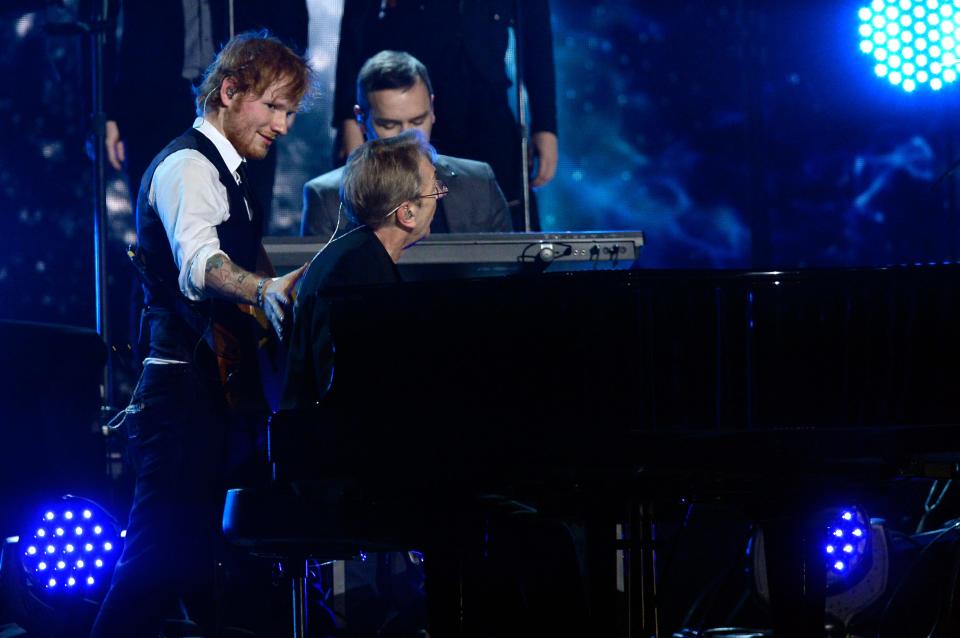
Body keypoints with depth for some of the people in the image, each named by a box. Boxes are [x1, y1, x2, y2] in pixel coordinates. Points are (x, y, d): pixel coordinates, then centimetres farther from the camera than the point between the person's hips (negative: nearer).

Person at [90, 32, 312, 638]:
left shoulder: (228, 175, 21)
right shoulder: (188, 167, -11)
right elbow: (198, 264, -31)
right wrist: (266, 290, -49)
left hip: (222, 392, 10)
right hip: (187, 395, -10)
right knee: (161, 562, -15)